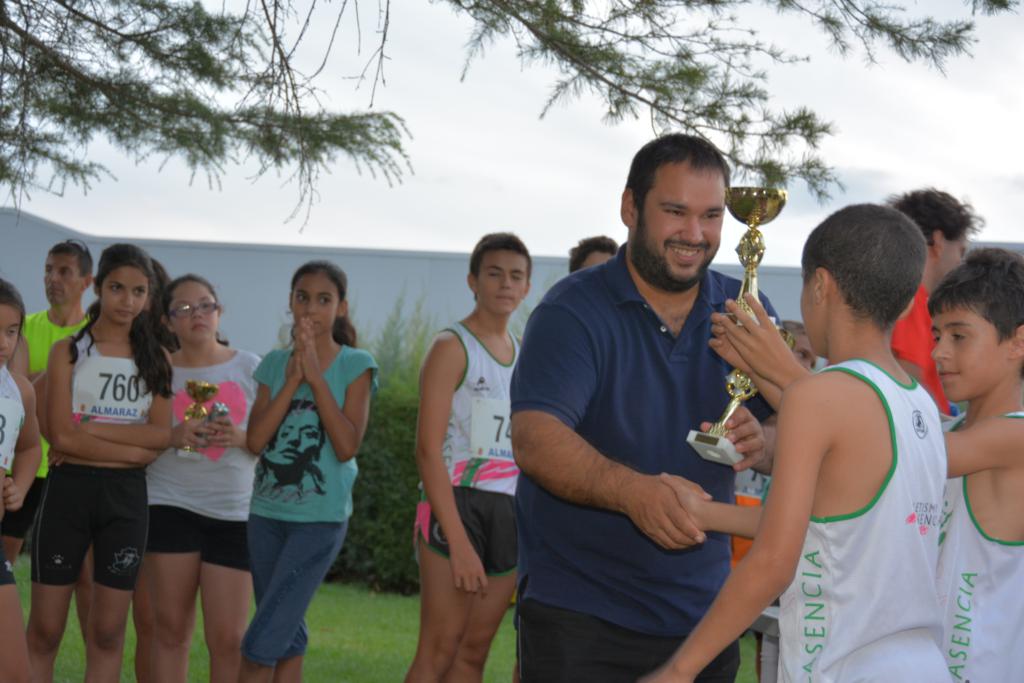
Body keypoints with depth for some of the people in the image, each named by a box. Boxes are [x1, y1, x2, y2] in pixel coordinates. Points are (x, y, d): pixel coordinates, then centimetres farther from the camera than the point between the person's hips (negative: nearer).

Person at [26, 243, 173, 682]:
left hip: (126, 496, 3)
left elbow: (162, 435, -6)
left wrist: (90, 429, -13)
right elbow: (61, 436, -11)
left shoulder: (156, 359, 7)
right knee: (45, 631, 0)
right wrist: (134, 448, -14)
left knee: (108, 633, 6)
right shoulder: (68, 352, 0)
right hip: (69, 489, -2)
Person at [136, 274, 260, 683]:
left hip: (234, 511, 0)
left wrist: (241, 438, -13)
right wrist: (173, 437, -12)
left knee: (227, 637, -4)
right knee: (171, 630, 1)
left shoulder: (250, 368, 6)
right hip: (170, 506, 0)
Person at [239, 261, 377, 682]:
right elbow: (255, 440, -3)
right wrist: (292, 380, -11)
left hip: (321, 517, -4)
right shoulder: (275, 363, 7)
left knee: (261, 643, -10)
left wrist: (316, 377, -15)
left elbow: (347, 446, -13)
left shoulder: (355, 365, -3)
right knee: (286, 639, 11)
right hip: (266, 513, 5)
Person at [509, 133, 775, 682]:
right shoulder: (573, 310, -8)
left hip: (702, 616, 5)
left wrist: (760, 442, -22)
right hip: (579, 615, -4)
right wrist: (633, 490, -40)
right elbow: (533, 439, -22)